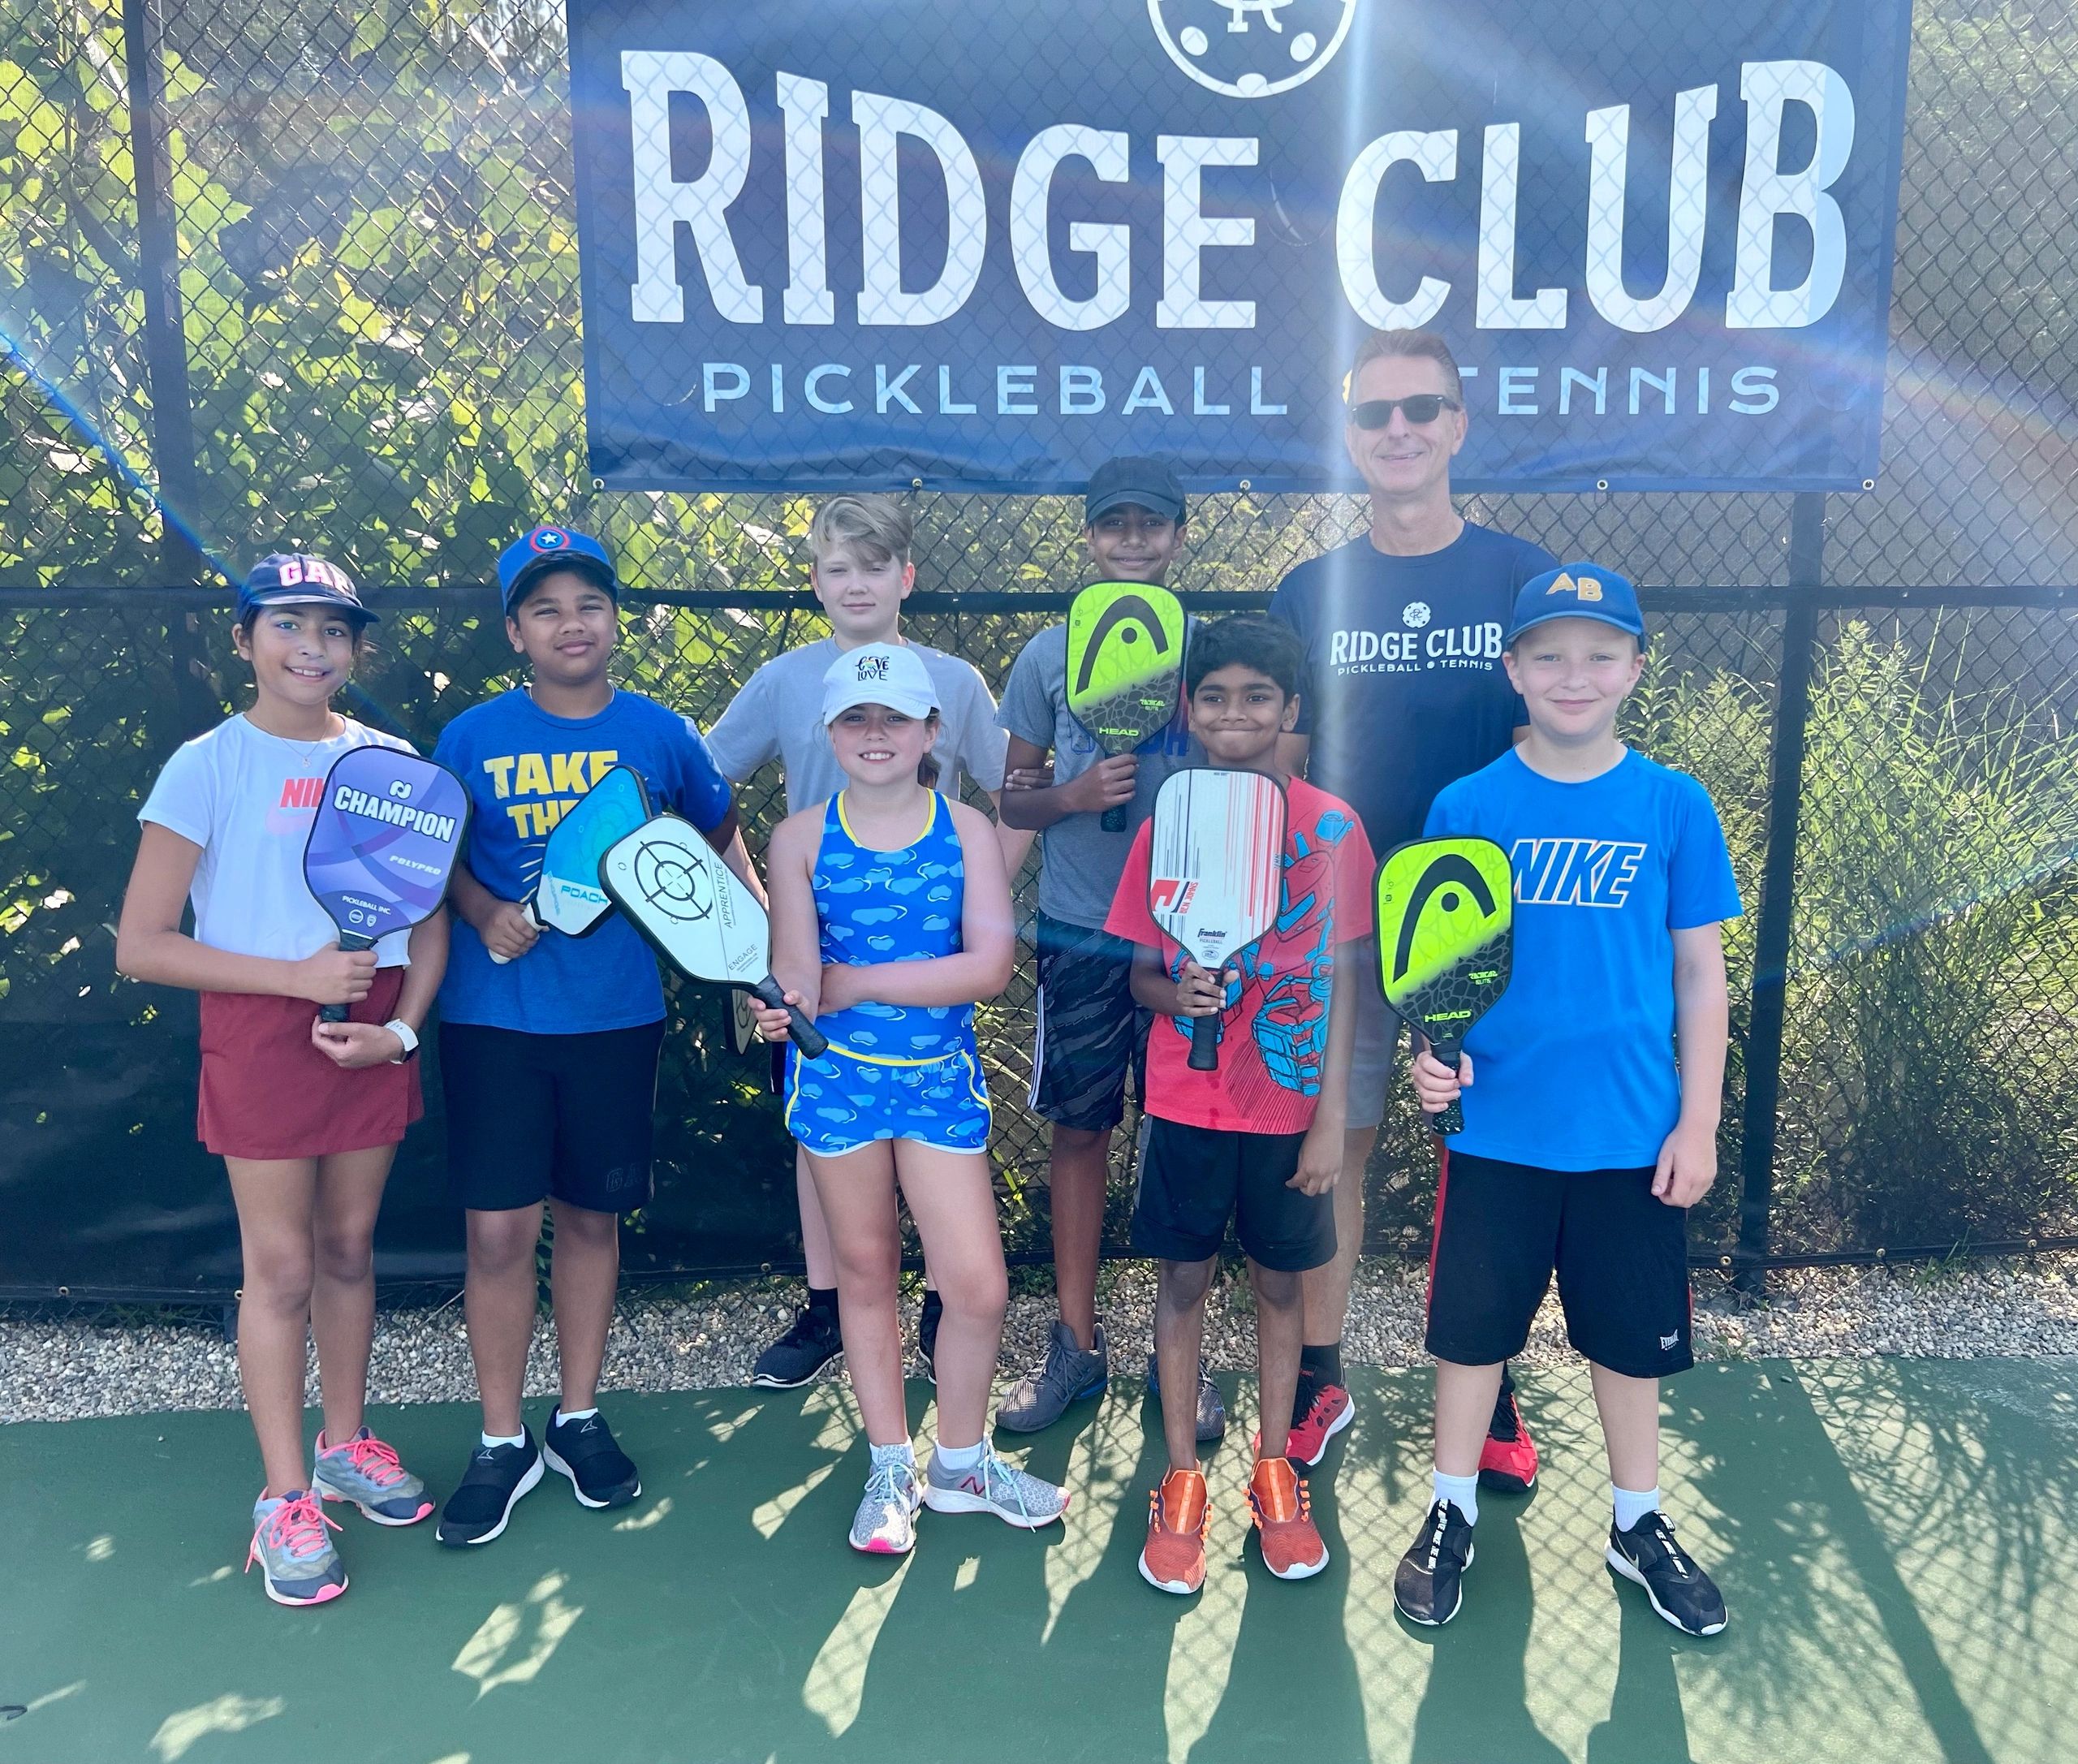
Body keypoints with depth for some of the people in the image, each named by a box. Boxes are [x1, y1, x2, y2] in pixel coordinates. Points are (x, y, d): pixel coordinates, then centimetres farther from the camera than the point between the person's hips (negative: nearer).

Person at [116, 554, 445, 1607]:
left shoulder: (391, 763, 4)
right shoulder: (207, 767, -7)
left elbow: (429, 921, 8)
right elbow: (141, 947, -9)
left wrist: (404, 1025, -7)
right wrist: (299, 976, -16)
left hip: (373, 1028, 4)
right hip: (261, 1033, -3)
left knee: (349, 1247, 14)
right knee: (280, 1265, 3)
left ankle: (345, 1444, 33)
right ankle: (284, 1498, 18)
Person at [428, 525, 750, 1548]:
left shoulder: (660, 735, 0)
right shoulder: (473, 737, -4)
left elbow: (720, 839, 12)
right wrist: (484, 915, -13)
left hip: (617, 1014, 1)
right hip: (495, 1015, -1)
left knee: (589, 1215, 13)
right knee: (499, 1226, 0)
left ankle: (580, 1419, 31)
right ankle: (502, 1443, 19)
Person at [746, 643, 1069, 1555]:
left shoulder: (968, 831, -3)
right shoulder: (801, 839, -3)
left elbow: (990, 965, -14)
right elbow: (796, 976, -11)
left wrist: (852, 982, -15)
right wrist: (786, 1004, -36)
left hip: (942, 1076, 0)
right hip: (839, 1074, 0)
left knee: (979, 1286, 0)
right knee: (865, 1271, 13)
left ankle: (959, 1463, 27)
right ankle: (890, 1469, 32)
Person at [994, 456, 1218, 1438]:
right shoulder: (1049, 654, 4)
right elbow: (1013, 799, 6)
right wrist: (1073, 795, -13)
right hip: (1079, 936, 1)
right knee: (1079, 1131, 8)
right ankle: (1076, 1344, 22)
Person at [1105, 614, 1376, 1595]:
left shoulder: (1333, 827, -5)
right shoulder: (1164, 827, -2)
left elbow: (1342, 981, -3)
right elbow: (1140, 974, 4)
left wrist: (1331, 1118, -6)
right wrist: (1175, 993, -19)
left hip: (1290, 1106, 0)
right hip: (1185, 1106, 1)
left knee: (1279, 1284, 12)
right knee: (1183, 1282, 10)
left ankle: (1275, 1473, 30)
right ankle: (1182, 1479, 25)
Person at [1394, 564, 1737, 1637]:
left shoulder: (1673, 806, -3)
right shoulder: (1468, 806, -4)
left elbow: (1701, 971, 2)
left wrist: (1698, 1121, -1)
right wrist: (1429, 1048, -17)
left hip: (1631, 1133, 1)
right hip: (1497, 1126, 0)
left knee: (1632, 1336, 15)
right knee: (1472, 1326, 12)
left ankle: (1638, 1526, 38)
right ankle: (1451, 1516, 33)